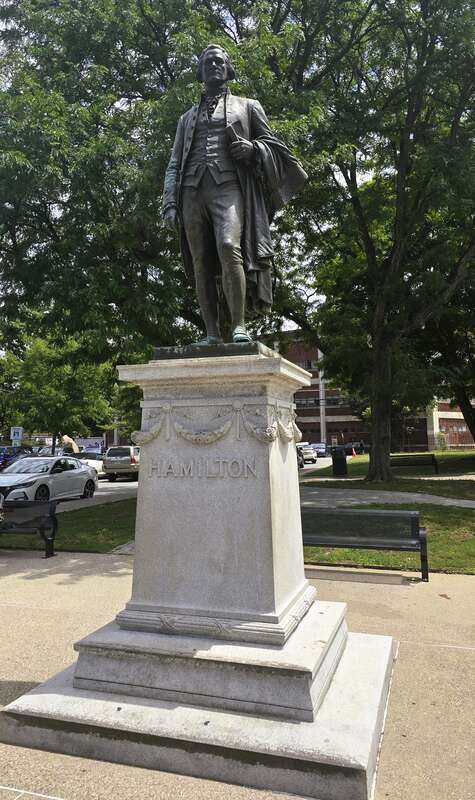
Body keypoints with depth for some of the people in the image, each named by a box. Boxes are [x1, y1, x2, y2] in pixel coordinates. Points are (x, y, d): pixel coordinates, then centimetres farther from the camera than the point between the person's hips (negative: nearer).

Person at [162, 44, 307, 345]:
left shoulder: (248, 106, 24)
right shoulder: (188, 117, 29)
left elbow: (271, 142, 19)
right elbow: (175, 164, 22)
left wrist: (253, 148, -4)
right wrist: (170, 202, 7)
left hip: (229, 186, -3)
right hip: (192, 190, 4)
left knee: (228, 246, -28)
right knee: (200, 263, -7)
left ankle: (239, 327, -28)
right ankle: (212, 334, -7)